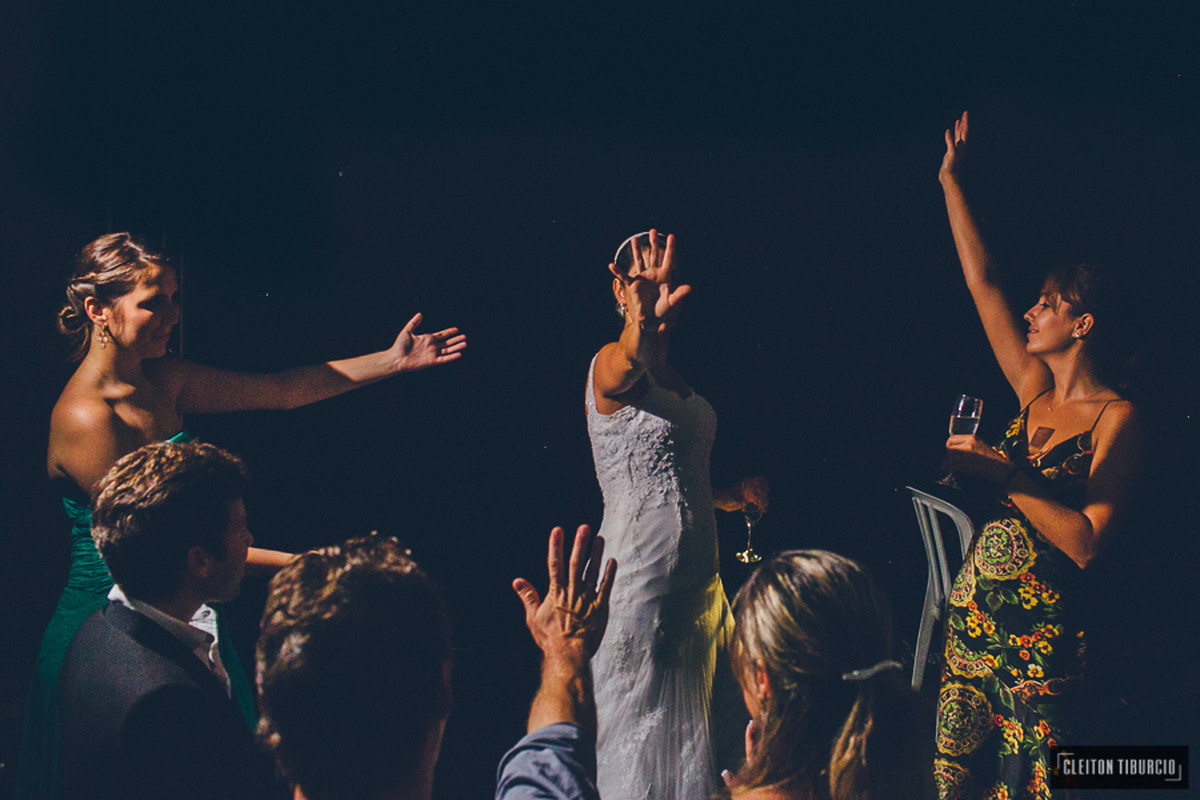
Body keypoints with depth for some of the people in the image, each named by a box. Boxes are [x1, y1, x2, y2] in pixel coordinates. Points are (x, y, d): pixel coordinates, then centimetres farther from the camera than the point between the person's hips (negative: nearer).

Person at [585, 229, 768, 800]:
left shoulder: (677, 377, 14)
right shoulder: (611, 364, -11)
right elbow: (628, 363, -37)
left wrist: (734, 495, 6)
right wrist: (641, 325, -59)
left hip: (697, 577, 8)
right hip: (640, 576, -8)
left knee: (691, 726, 14)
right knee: (640, 729, -2)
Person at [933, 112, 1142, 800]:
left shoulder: (1118, 419, -9)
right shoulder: (1035, 388, 8)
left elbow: (1087, 543, -16)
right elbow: (983, 282, 12)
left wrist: (1009, 476, -19)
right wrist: (951, 180, 15)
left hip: (1042, 633, -6)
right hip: (973, 612, 6)